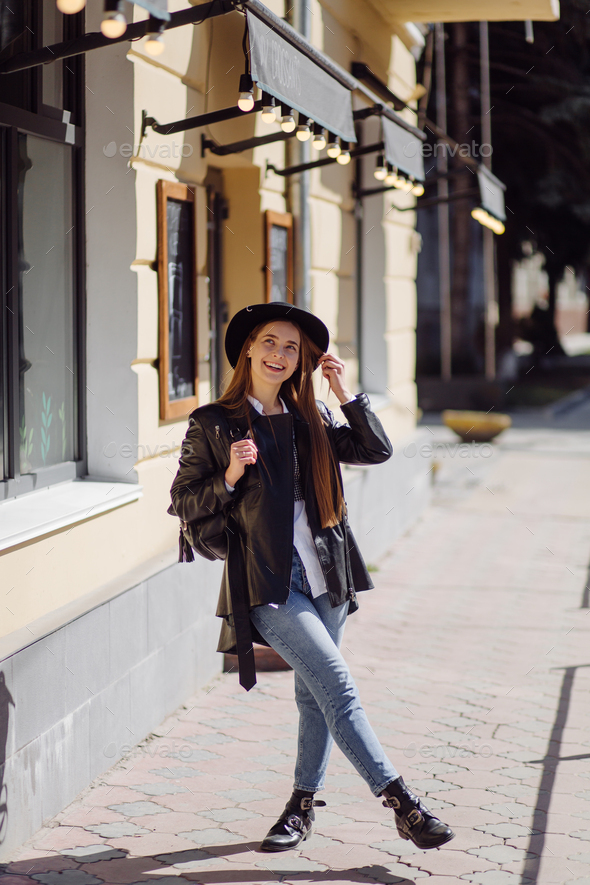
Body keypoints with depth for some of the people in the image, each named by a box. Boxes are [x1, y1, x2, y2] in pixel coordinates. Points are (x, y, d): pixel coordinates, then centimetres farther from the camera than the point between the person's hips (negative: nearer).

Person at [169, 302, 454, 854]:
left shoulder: (310, 419, 12)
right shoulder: (212, 424, 0)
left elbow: (377, 451, 5)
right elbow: (183, 502, 1)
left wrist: (345, 393, -1)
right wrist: (230, 477, -15)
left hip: (324, 575, 5)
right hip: (266, 582, -5)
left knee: (316, 694, 11)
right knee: (336, 682, -14)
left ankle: (303, 804, 28)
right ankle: (401, 803, -11)